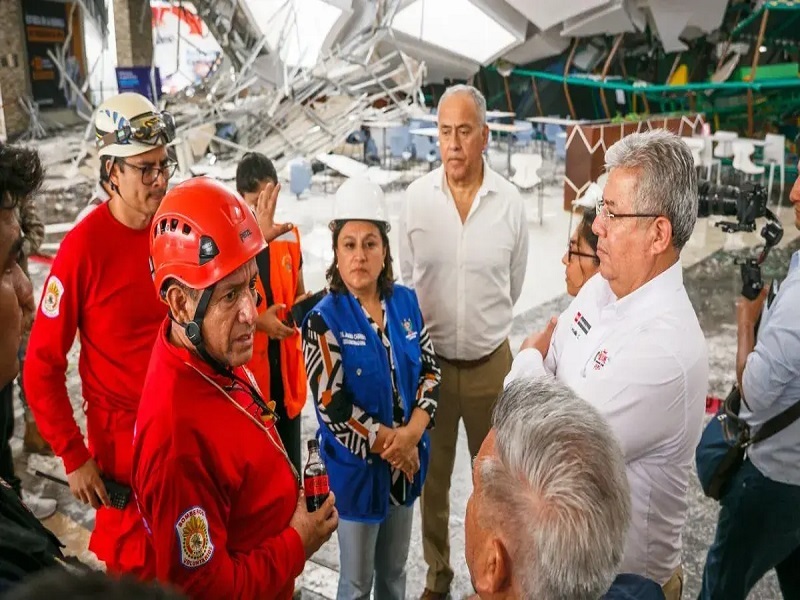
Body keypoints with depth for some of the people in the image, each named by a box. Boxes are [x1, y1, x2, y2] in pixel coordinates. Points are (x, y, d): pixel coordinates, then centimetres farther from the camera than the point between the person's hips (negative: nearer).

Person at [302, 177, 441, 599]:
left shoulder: (406, 302, -2)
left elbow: (430, 370, -1)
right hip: (355, 468, -4)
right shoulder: (324, 320, -16)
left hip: (405, 463, 5)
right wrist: (388, 444, -16)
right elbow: (332, 405, -19)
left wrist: (411, 434, -15)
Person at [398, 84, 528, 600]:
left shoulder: (511, 203, -9)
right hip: (430, 361, 1)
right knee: (432, 477, 17)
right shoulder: (416, 198, -8)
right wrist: (434, 328, 10)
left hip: (491, 362, 0)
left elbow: (513, 285, 6)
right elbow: (407, 279, 4)